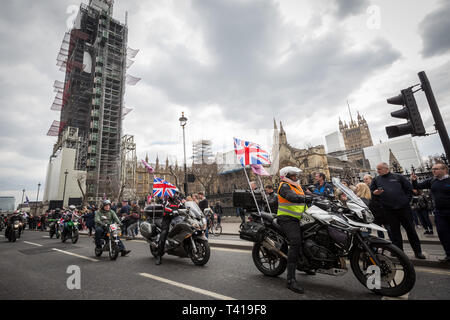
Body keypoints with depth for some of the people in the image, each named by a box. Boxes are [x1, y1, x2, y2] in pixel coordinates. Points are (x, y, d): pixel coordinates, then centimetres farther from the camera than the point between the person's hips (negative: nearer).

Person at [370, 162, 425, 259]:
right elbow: (371, 191, 8)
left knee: (411, 230, 7)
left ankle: (418, 251, 19)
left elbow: (409, 188, 8)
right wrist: (375, 192, -13)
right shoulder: (376, 180, 6)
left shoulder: (398, 177, 4)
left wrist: (407, 200, 0)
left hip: (403, 207, -1)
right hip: (389, 210, 1)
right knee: (395, 231, 8)